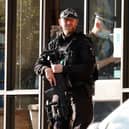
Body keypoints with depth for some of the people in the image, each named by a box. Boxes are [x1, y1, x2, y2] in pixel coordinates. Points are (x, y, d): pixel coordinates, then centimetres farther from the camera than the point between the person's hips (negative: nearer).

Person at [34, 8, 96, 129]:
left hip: (79, 93, -5)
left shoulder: (82, 41, -2)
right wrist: (46, 69, -10)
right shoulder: (54, 44, 14)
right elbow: (38, 65, 14)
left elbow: (89, 68, -12)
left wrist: (64, 68, -17)